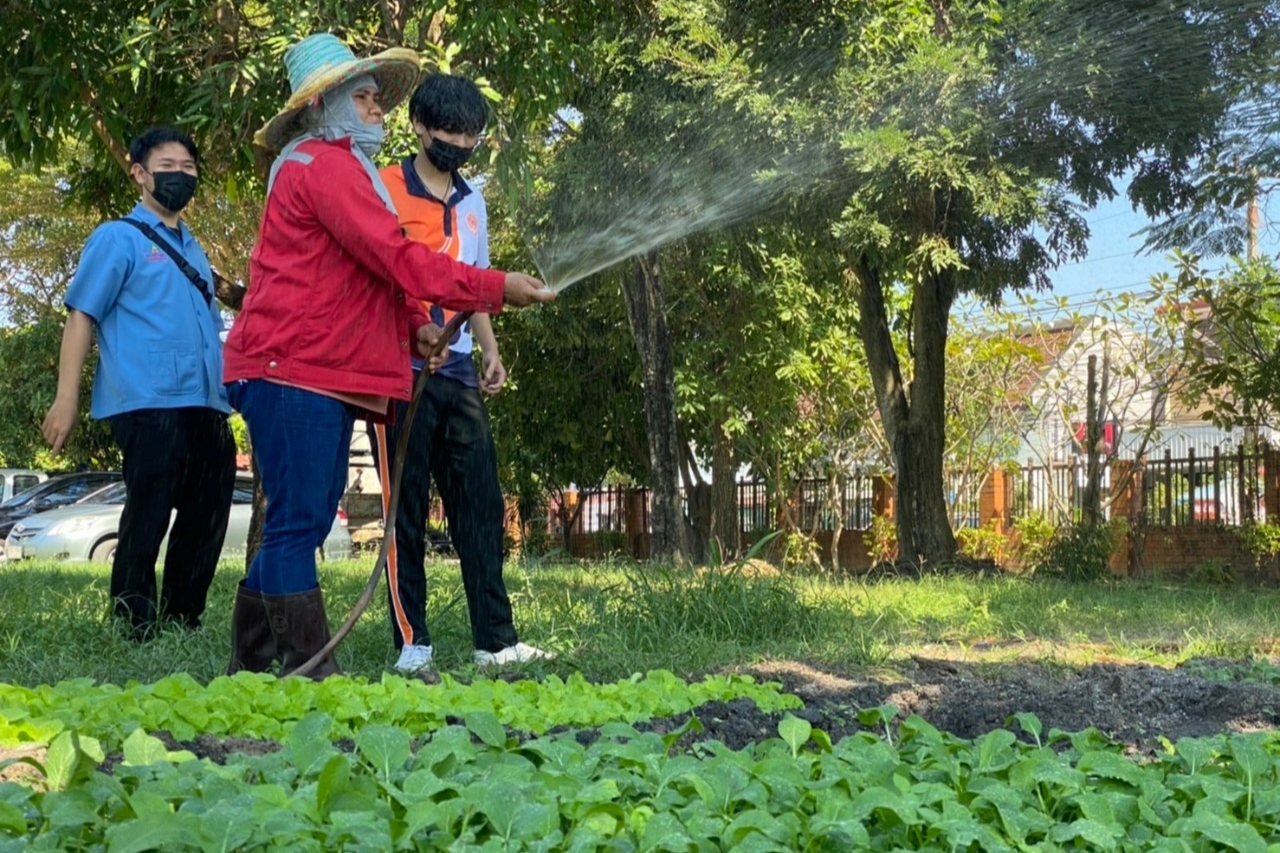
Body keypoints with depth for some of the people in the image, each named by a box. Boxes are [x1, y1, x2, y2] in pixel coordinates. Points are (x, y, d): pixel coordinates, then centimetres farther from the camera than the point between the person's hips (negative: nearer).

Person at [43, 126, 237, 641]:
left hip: (206, 407, 7)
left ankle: (181, 627, 18)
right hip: (149, 405, -7)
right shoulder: (118, 239, 3)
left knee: (205, 525, 8)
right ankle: (135, 632, -1)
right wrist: (66, 400, -13)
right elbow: (81, 317, -4)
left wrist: (226, 397, 20)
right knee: (146, 522, -8)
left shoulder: (192, 249, 23)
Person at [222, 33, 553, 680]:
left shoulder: (341, 166, 24)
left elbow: (371, 268, 23)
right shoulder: (323, 164, -9)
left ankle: (250, 661, 19)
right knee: (298, 522, -10)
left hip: (325, 374, 11)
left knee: (304, 522, 12)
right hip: (296, 371, -11)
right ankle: (307, 666, -9)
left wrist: (414, 325, 5)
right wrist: (498, 288, -15)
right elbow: (396, 258, -18)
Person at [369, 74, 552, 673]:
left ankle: (495, 639, 4)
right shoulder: (383, 190, -2)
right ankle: (412, 642, 3)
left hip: (458, 375, 6)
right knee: (406, 509, -2)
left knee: (480, 504, 1)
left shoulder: (471, 201, 17)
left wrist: (490, 351, 11)